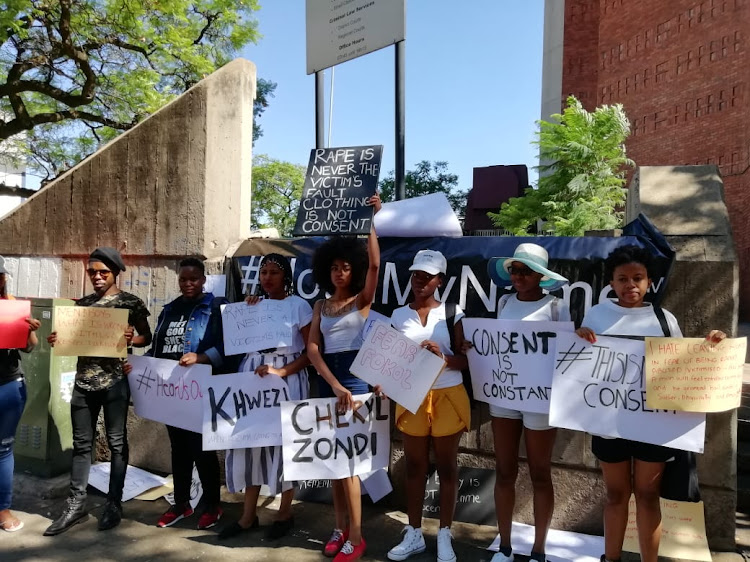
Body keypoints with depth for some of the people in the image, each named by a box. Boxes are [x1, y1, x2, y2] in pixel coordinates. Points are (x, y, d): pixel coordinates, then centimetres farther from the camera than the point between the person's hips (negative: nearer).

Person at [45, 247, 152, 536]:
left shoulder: (131, 302, -2)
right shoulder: (82, 303, 11)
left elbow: (147, 337, 0)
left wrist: (131, 339, -21)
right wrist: (56, 339, -4)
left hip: (115, 380, -4)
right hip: (84, 379, 5)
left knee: (117, 442, 4)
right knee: (81, 443, 10)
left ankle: (114, 504, 15)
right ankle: (76, 504, 21)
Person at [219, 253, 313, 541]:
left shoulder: (299, 305, -5)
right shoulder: (255, 303, 10)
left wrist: (282, 371, -19)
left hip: (286, 377, -4)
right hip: (252, 374, 5)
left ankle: (285, 513, 21)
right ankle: (248, 515, 18)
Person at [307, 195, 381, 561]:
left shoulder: (362, 301, -1)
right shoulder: (320, 306, 10)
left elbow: (374, 263, -18)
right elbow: (312, 348, -1)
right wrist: (333, 383, -15)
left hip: (355, 378, -5)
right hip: (325, 380, 6)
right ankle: (341, 528, 25)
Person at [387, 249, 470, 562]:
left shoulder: (452, 313, -3)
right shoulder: (399, 316, 3)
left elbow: (466, 360, -5)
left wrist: (443, 356, -23)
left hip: (447, 397, -2)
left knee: (446, 466, 9)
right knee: (414, 467, 11)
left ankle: (444, 536, 25)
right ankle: (414, 534, 27)